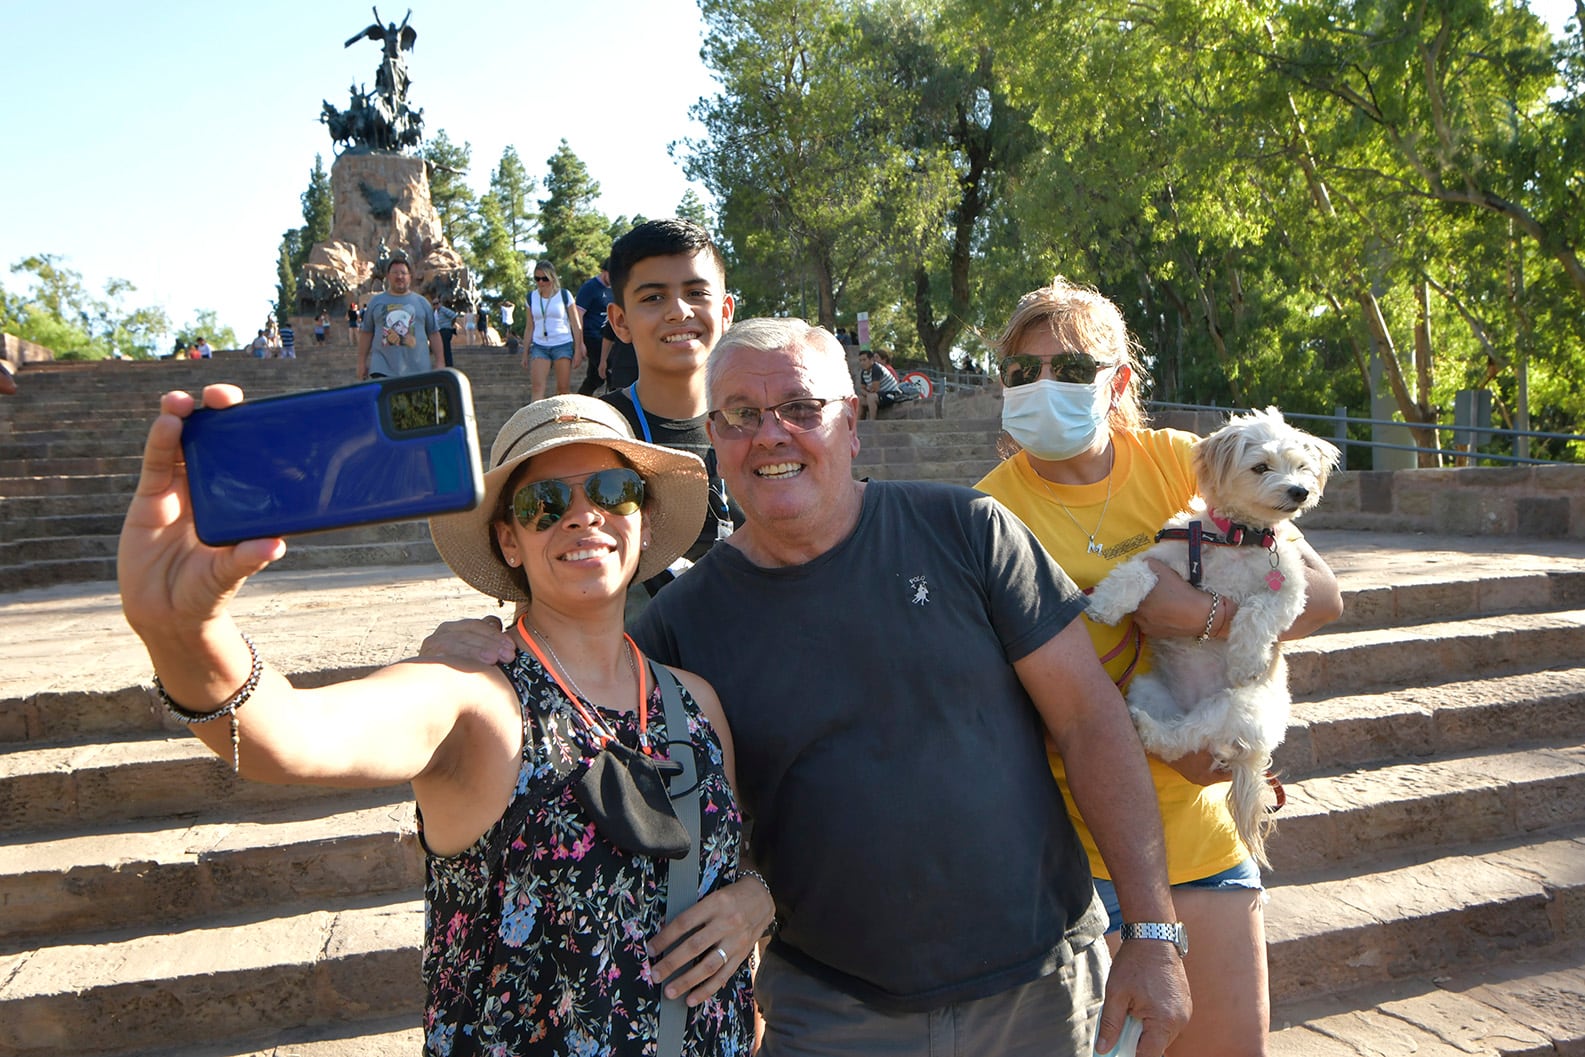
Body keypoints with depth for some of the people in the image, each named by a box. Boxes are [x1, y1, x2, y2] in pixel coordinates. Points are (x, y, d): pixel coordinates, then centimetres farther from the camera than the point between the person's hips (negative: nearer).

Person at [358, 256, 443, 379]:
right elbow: (366, 333, 13)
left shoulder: (422, 302, 12)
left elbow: (434, 333, 10)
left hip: (418, 369, 1)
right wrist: (362, 363, 8)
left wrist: (439, 363, 4)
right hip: (383, 369, -1)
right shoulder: (376, 302, 12)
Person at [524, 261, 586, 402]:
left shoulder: (564, 295, 0)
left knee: (563, 389, 0)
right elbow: (530, 326, 15)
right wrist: (526, 352, 13)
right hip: (539, 347, 2)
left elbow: (576, 325, 2)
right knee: (537, 388, -12)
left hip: (563, 345, -2)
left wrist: (578, 350, -3)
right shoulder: (532, 297, 9)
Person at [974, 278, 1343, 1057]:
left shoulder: (1179, 463, -2)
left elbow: (1321, 594, -4)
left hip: (1198, 827, 3)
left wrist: (1201, 615, -21)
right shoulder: (991, 510, -11)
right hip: (1073, 841, -3)